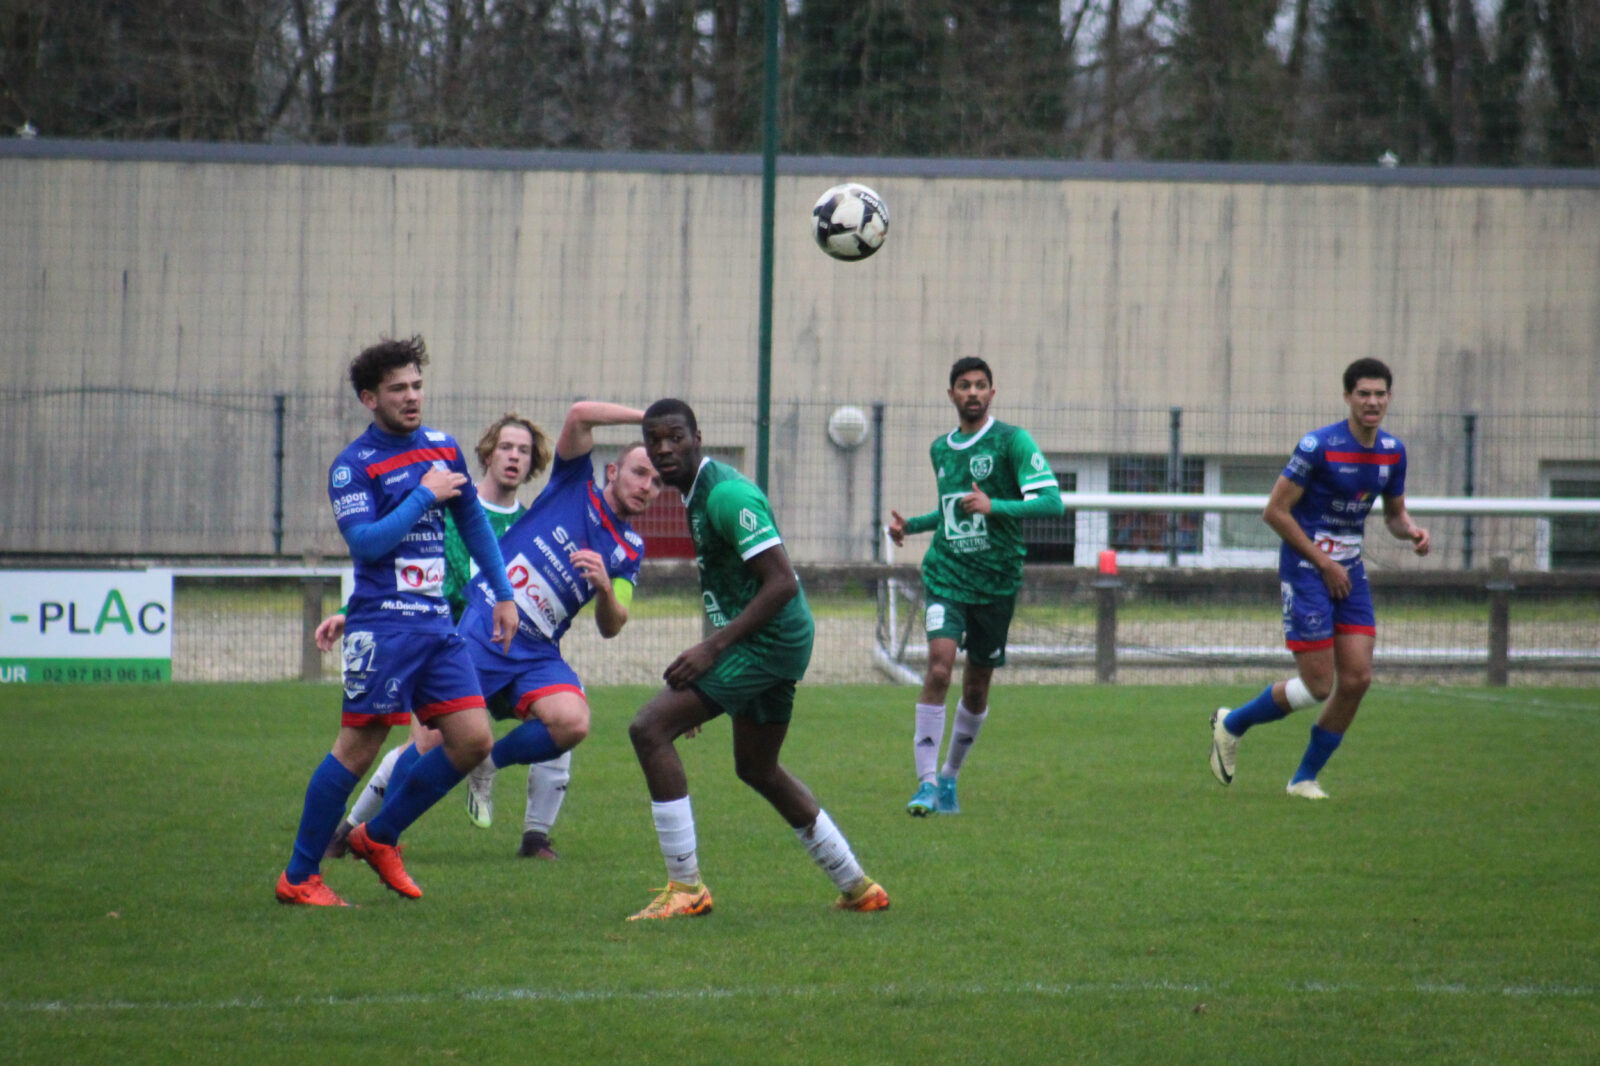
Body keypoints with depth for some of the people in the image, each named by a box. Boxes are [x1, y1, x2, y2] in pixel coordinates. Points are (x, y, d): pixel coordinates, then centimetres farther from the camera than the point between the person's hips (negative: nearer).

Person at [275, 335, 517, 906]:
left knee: (473, 740, -1)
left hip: (437, 622, 7)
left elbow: (473, 522, 24)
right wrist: (425, 496, -14)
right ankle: (298, 877, 4)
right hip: (382, 624, -7)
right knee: (358, 748, -6)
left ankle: (378, 837, 15)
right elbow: (365, 541, -19)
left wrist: (503, 594, 22)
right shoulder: (352, 466, -7)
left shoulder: (443, 449, 13)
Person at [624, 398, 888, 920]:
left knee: (650, 728, -16)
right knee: (758, 770, 24)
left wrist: (713, 647, -23)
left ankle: (685, 887, -14)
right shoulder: (697, 493, 15)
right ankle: (857, 888, 33)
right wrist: (710, 657, 25)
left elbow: (782, 582, -23)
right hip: (777, 643, 11)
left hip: (767, 639, -11)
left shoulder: (727, 494, -18)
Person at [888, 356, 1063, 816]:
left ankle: (950, 777, 26)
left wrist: (994, 507, -23)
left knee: (977, 687, 6)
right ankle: (927, 783, -17)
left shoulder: (1011, 440, -4)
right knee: (939, 669, -18)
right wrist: (909, 525, 12)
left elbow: (1051, 502, -12)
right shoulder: (940, 449, 13)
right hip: (946, 573, 2)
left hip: (996, 581, -2)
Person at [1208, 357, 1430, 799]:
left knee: (1357, 679, -3)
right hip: (1306, 569, -7)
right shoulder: (1319, 445, -17)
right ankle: (1231, 725, 17)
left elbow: (1394, 513, 19)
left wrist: (1411, 530, -6)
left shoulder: (1391, 451, 4)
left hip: (1349, 571, 7)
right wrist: (1324, 563, -14)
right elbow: (1275, 511, -14)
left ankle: (1305, 778, 12)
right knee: (1317, 686, -8)